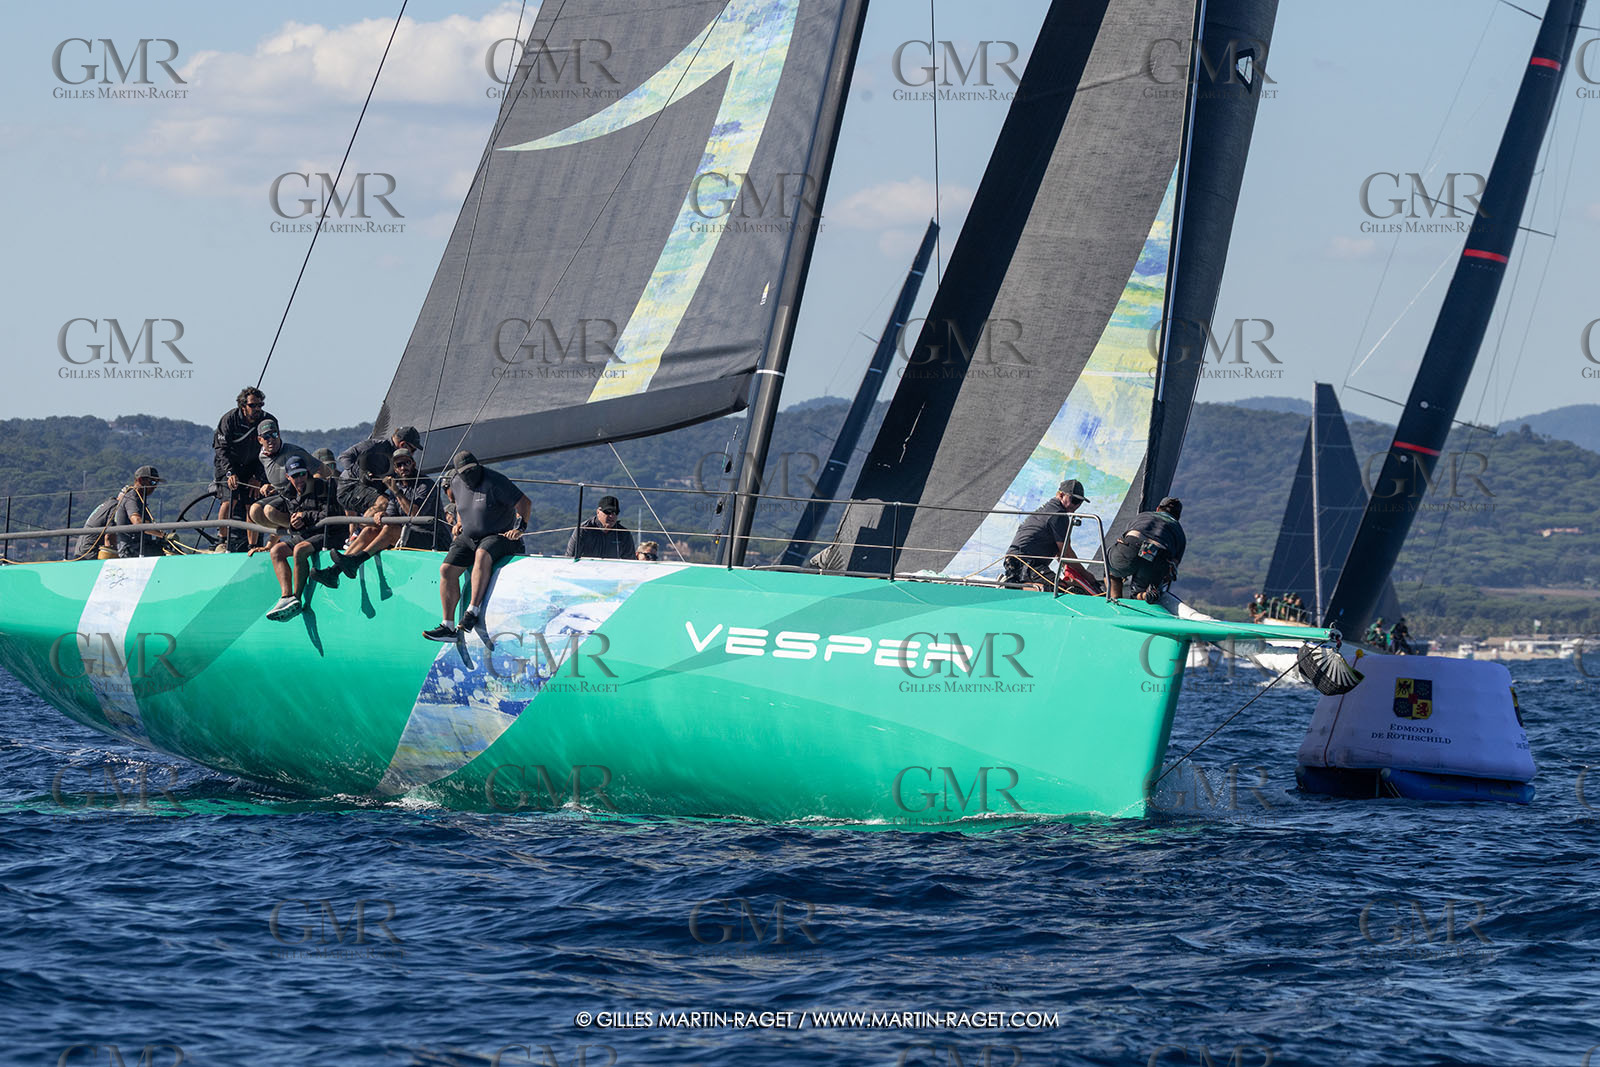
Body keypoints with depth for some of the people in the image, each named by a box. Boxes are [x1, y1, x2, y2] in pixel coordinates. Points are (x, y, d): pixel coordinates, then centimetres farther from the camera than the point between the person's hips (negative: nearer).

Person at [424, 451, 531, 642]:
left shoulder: (495, 482, -14)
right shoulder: (457, 483, 6)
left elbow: (525, 503, -15)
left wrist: (520, 528, -20)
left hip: (498, 538, -7)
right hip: (468, 538, 7)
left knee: (482, 554, -39)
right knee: (446, 569, -13)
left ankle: (473, 610, -40)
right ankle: (448, 627, -12)